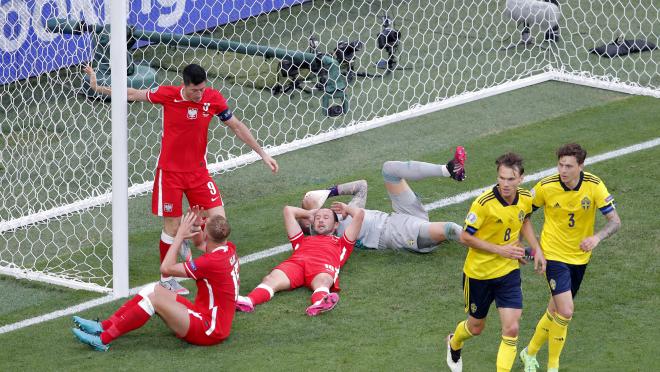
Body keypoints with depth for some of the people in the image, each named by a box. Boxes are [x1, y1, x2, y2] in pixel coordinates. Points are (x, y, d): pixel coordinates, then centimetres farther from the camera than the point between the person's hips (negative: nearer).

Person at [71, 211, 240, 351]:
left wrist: (180, 235, -9)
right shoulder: (229, 248, 3)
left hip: (210, 331, -9)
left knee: (154, 298, -20)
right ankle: (103, 326, -3)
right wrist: (196, 227, 9)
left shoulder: (212, 262, -24)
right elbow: (202, 245, 28)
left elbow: (166, 268, -18)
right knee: (154, 289, 2)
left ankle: (104, 339, -20)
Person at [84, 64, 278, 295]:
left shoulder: (213, 99, -9)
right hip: (170, 172, -3)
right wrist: (98, 88, -5)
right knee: (171, 228, 2)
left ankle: (187, 241, 24)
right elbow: (133, 94, -2)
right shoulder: (167, 94, -15)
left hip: (198, 171, 3)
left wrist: (262, 154, 6)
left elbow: (237, 127, 3)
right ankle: (166, 279, 21)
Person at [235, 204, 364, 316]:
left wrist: (346, 209, 56)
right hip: (294, 262, 2)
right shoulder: (303, 240, 44)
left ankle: (320, 304, -75)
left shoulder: (341, 243, 39)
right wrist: (310, 213, 63)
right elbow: (288, 210, 51)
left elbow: (359, 213, 37)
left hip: (323, 265, -2)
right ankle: (248, 301, -62)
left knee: (322, 281, -40)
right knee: (272, 279, -32)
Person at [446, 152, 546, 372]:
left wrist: (536, 249, 5)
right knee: (476, 327, 17)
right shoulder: (484, 204, -26)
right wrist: (499, 249, -24)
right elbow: (465, 237, -18)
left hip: (509, 272, 3)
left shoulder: (525, 199, -8)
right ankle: (454, 344, 53)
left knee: (511, 330, -11)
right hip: (479, 272, -3)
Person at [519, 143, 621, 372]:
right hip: (554, 255, -3)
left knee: (556, 310, 15)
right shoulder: (546, 187, -17)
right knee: (565, 311, -17)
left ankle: (530, 352, 38)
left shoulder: (594, 186, -15)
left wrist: (597, 237, -33)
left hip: (580, 256, 3)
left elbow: (615, 221, -15)